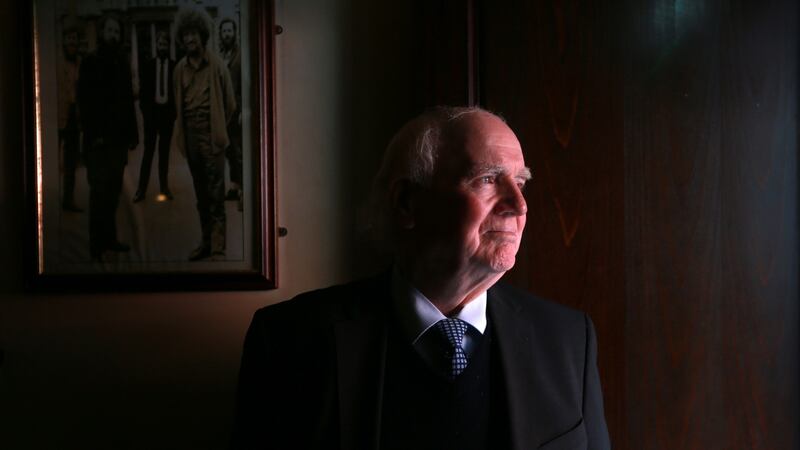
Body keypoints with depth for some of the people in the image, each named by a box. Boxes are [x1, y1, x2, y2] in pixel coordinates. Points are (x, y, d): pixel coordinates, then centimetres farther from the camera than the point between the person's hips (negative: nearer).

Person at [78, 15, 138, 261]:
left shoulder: (122, 64, 15)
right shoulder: (91, 63, -1)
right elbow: (84, 102, -7)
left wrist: (133, 133, 11)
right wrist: (94, 134, -15)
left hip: (119, 138, 5)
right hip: (99, 139, -5)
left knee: (113, 190, 5)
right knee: (100, 190, -4)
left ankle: (109, 239, 13)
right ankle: (97, 244, 1)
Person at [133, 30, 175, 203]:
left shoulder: (174, 66, 4)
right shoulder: (148, 65, 5)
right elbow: (143, 89, 4)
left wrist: (175, 110, -5)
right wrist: (144, 109, -4)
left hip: (167, 111, 0)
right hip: (152, 111, 0)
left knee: (164, 150, 7)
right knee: (148, 150, -3)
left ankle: (164, 187, 12)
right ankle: (141, 189, -2)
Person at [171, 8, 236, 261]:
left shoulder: (216, 65, -4)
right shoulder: (180, 68, 7)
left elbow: (229, 103, 3)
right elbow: (179, 102, 15)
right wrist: (183, 129, 11)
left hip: (211, 135, -4)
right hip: (190, 135, 4)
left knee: (215, 194, -7)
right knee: (200, 193, 10)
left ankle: (218, 248, -7)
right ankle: (206, 242, 17)